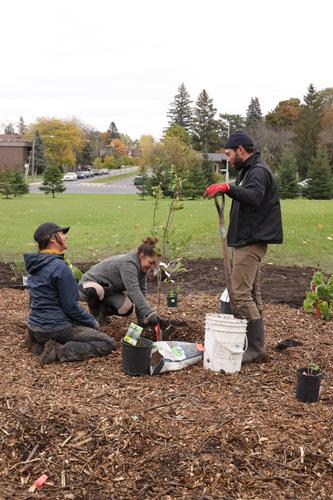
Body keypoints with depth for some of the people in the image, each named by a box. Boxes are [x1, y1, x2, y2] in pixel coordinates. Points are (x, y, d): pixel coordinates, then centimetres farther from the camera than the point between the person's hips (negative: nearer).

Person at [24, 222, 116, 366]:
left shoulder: (35, 264, 7)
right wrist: (92, 321, -2)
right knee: (108, 343, -4)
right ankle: (60, 351, -14)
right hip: (55, 327, -9)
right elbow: (71, 306, -19)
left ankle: (41, 346, 11)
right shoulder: (60, 267, -20)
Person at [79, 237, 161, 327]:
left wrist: (141, 320, -8)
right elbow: (134, 291, -41)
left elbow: (141, 293, -3)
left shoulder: (141, 267, -4)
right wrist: (149, 313, -47)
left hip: (109, 290, 7)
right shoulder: (128, 264, -31)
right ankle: (94, 314, -10)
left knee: (127, 308, -20)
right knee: (96, 291, -42)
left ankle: (103, 310, 11)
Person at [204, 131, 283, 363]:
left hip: (251, 242, -11)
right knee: (252, 294, 15)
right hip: (248, 240, 11)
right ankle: (256, 344, 25)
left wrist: (229, 188, -44)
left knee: (241, 294, -12)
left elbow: (253, 196, -33)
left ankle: (256, 348, -6)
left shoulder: (259, 171, -13)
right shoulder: (249, 170, 21)